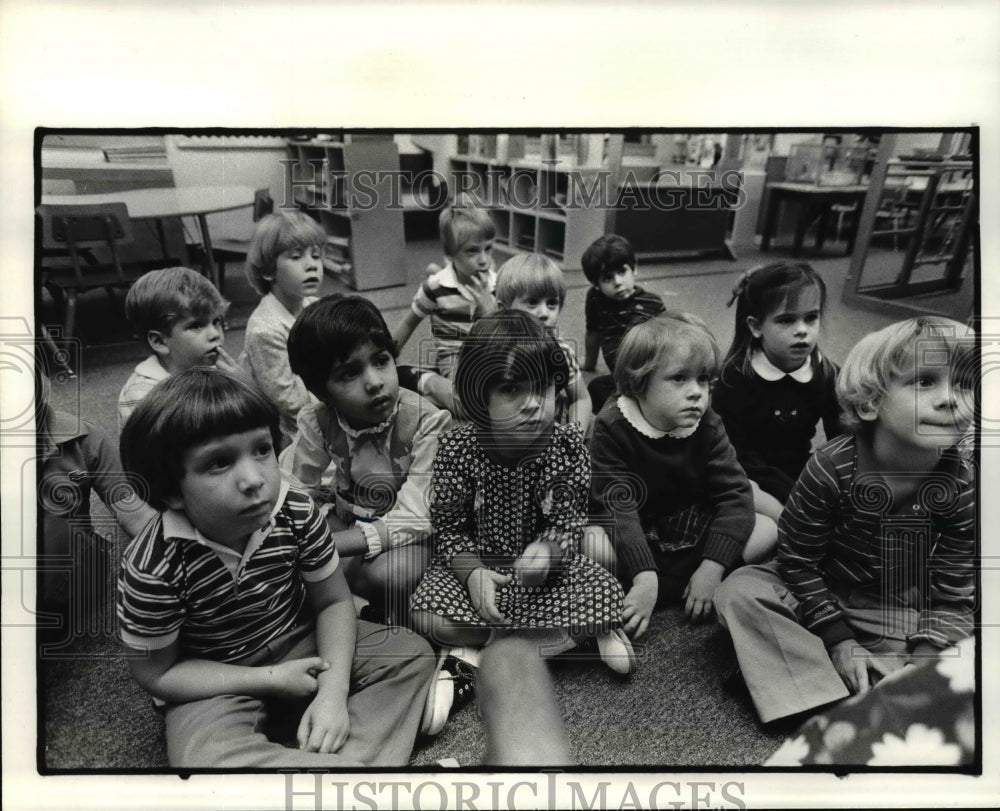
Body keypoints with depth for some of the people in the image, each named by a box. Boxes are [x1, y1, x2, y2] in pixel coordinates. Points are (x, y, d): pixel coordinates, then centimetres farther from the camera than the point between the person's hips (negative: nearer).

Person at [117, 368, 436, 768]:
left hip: (302, 645, 3)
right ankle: (355, 762, -17)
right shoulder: (152, 568, -27)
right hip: (216, 684, -3)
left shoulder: (295, 511, -20)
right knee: (207, 760, -32)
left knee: (412, 654, -5)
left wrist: (333, 693, -20)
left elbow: (333, 600, -7)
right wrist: (270, 680, -20)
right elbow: (157, 673, -14)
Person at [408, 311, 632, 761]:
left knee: (604, 593, -23)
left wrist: (546, 552, -32)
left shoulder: (567, 443, -14)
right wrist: (473, 573, -26)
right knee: (428, 616, -24)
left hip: (546, 566, 0)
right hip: (479, 566, 0)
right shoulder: (457, 447, -17)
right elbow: (449, 527, -9)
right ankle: (573, 633, -11)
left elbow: (568, 522, -10)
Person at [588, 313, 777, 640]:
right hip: (634, 537, -4)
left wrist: (713, 567, -25)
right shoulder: (612, 428, -19)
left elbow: (734, 494, -13)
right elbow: (616, 505, -25)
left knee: (767, 531, -16)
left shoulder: (708, 427, -9)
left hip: (692, 533, 5)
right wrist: (644, 575, -36)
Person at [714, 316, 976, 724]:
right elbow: (797, 558, -14)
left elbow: (953, 588, -8)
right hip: (818, 596, -2)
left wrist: (923, 657, -21)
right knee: (741, 589, -25)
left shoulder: (963, 485, -15)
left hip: (902, 612, 2)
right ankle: (828, 704, -28)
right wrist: (838, 640, -17)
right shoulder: (832, 467, -22)